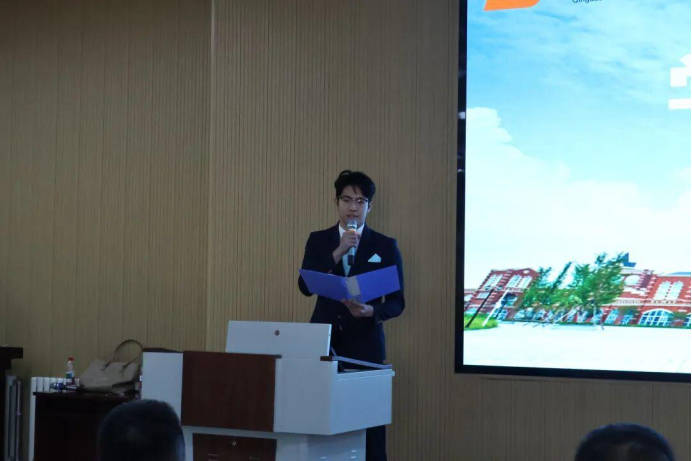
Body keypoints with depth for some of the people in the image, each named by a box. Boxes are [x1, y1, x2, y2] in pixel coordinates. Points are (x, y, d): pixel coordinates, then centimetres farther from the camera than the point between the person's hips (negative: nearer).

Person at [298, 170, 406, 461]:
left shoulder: (385, 246, 4)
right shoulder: (318, 241, 9)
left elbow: (397, 302, 2)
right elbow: (305, 286, -5)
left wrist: (371, 311, -19)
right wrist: (337, 253, -15)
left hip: (365, 344, -1)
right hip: (324, 341, 1)